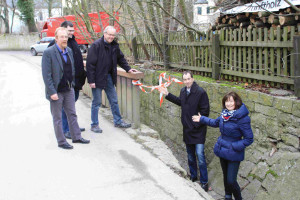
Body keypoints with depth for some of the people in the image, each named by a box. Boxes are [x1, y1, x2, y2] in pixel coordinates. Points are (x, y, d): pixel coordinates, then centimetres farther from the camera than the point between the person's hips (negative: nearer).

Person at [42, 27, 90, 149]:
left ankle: (76, 137, 27)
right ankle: (61, 142, 15)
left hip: (69, 89, 6)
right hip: (56, 91, -6)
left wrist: (72, 83, 13)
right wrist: (52, 92, -19)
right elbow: (46, 75, -16)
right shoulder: (48, 53, -14)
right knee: (57, 117, 6)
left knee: (72, 114, 15)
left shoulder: (69, 51, 7)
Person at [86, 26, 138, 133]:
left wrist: (128, 69, 11)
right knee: (96, 102, 3)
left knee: (114, 101, 12)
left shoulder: (114, 45, 5)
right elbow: (90, 63, -17)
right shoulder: (96, 45, -16)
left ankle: (118, 121, 25)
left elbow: (120, 58, 21)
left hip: (109, 77, 6)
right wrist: (91, 80, -20)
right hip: (98, 77, -6)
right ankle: (94, 125, 14)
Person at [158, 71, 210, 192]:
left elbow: (205, 110, -15)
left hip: (198, 129, -7)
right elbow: (179, 102, 27)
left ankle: (204, 181, 0)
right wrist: (167, 94, 25)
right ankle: (193, 176, 34)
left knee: (200, 154, -12)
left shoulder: (200, 92, -16)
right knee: (190, 154, 17)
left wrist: (198, 122, -18)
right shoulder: (183, 91, 7)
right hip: (187, 128, 7)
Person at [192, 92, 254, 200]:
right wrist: (201, 119, 24)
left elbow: (249, 139, -17)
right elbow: (216, 122, 21)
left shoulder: (242, 118, -22)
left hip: (233, 154, -6)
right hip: (223, 150, 6)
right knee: (226, 176, 21)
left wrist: (234, 146, -23)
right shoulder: (225, 113, -1)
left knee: (231, 181, -5)